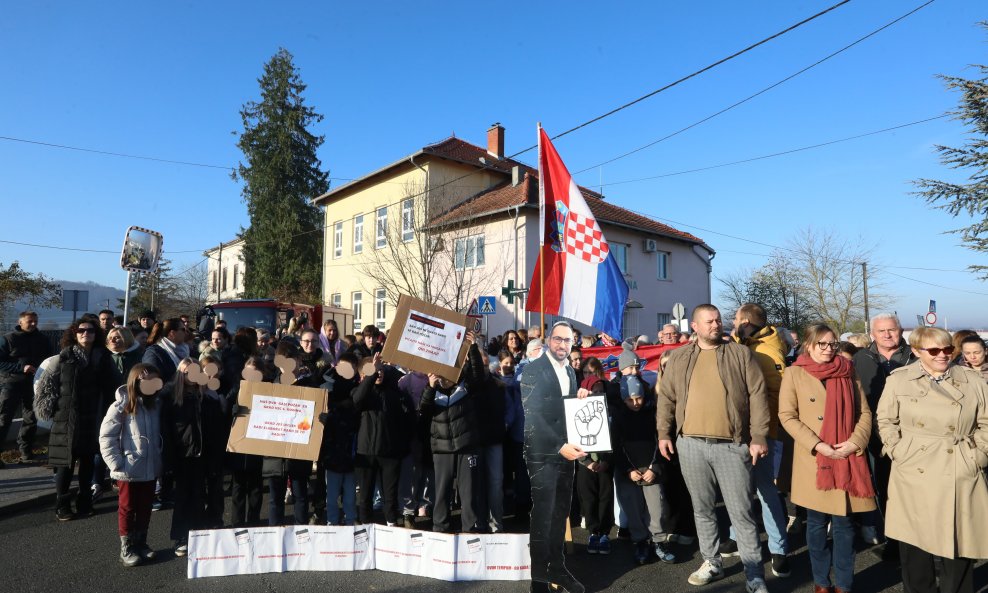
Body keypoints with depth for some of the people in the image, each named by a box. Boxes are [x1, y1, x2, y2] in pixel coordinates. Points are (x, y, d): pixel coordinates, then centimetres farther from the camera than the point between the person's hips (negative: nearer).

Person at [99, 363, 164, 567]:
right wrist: (117, 464, -14)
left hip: (151, 470, 4)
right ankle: (126, 549, 22)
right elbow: (106, 437, -11)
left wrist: (159, 460, 4)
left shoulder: (156, 406, 3)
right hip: (129, 471, -4)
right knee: (127, 508, 10)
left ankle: (141, 543, 30)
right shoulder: (121, 407, -11)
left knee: (145, 508, 15)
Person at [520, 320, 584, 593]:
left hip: (566, 451, 6)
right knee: (542, 516, -1)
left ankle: (557, 568, 27)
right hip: (542, 453, -6)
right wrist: (559, 446, -20)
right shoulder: (533, 370, -9)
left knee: (560, 514, 14)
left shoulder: (570, 372, 13)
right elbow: (532, 415, -16)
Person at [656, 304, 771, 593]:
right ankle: (712, 562, 31)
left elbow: (757, 396, -3)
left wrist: (758, 437, -8)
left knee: (741, 513, 3)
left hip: (731, 445, -2)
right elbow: (666, 398, 10)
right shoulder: (678, 358, 7)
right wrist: (664, 433, 5)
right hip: (691, 444, 3)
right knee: (702, 509, 15)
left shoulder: (740, 354, 0)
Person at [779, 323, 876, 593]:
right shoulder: (795, 373, -2)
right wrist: (817, 445, -15)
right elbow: (787, 415, -6)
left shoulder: (848, 373, 8)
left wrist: (855, 441, -9)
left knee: (844, 523, 8)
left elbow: (865, 412, 8)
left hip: (847, 459, 2)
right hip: (813, 460, -2)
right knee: (817, 523, 8)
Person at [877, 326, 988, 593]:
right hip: (913, 478, 0)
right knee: (914, 545, 9)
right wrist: (900, 453, -4)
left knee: (958, 547, 5)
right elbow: (886, 421, 5)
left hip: (959, 479, 1)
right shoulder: (899, 380, 0)